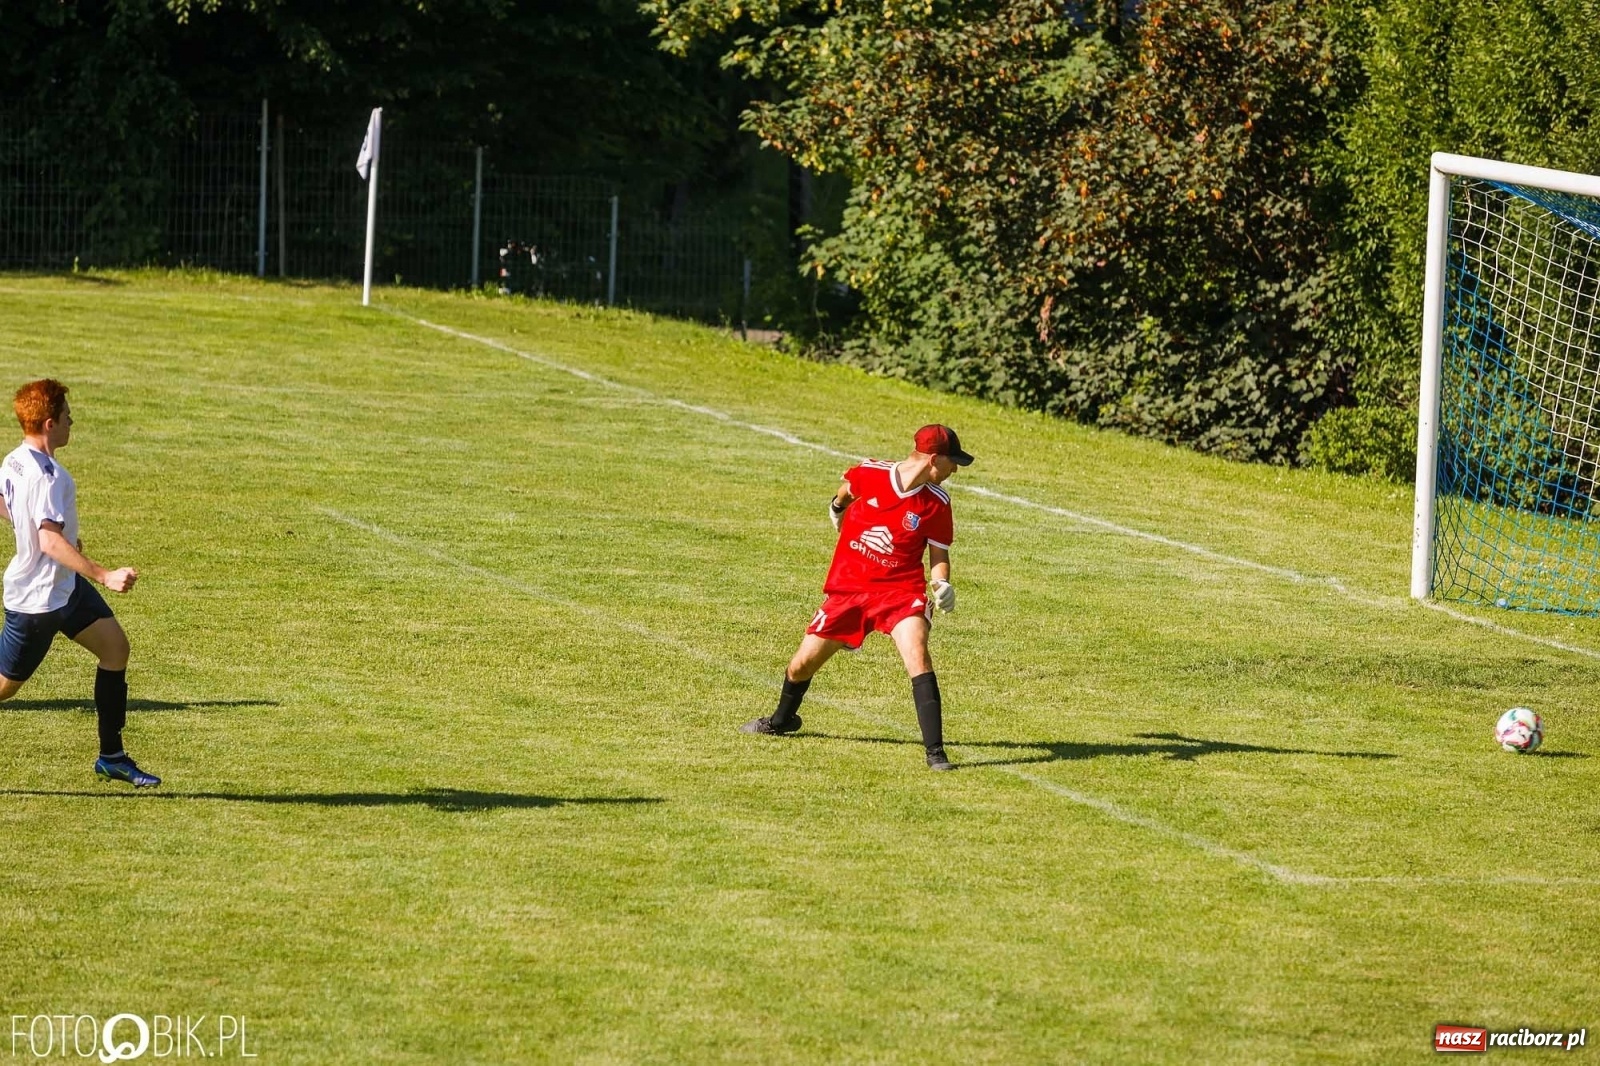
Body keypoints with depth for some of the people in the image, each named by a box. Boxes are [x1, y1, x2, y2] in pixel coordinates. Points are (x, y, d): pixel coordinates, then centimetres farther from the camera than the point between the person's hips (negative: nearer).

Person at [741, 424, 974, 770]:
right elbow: (848, 488, 13)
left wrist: (942, 584, -20)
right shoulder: (869, 474, -11)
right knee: (802, 664, 10)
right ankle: (782, 719, 44)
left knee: (917, 654, -27)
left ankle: (935, 751, -25)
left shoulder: (936, 504, -10)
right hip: (848, 587, 2)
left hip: (900, 591, -2)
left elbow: (939, 554, -1)